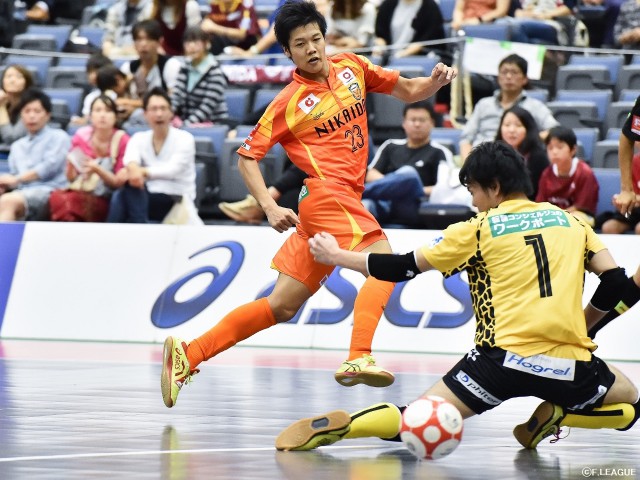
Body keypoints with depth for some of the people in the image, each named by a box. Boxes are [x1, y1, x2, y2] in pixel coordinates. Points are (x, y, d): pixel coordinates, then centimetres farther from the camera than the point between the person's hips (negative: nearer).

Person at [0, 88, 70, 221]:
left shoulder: (58, 137, 13)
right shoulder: (17, 146, 31)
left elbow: (49, 166, -2)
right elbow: (13, 175, 21)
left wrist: (16, 179, -7)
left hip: (49, 191, -5)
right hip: (22, 192, 5)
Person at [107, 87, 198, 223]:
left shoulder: (184, 139, -1)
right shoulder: (139, 138, 10)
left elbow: (172, 169, -20)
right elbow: (130, 158, -15)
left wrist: (141, 171, -37)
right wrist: (133, 168, -43)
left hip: (178, 202, -4)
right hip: (148, 198, 4)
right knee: (120, 195, -32)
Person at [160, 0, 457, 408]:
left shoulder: (351, 67, 13)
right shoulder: (290, 103, -3)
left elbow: (407, 91, 21)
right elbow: (247, 157, 0)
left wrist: (436, 82, -2)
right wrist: (270, 207, -14)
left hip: (344, 202, 6)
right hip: (327, 193, -6)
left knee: (282, 307, 6)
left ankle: (187, 355, 10)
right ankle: (359, 359, -38)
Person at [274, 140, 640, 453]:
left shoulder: (479, 230, 8)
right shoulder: (571, 221, 14)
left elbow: (402, 268, 12)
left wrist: (336, 256, 25)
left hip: (506, 358, -1)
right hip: (569, 364, 1)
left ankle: (338, 425, -24)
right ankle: (556, 415, 2)